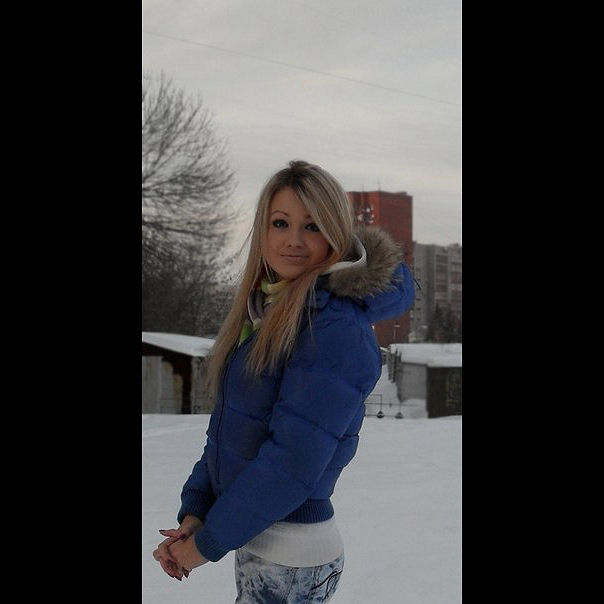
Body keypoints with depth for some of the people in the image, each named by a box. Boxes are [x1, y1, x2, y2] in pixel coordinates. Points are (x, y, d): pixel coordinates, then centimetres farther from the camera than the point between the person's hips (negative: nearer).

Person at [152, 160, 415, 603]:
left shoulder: (337, 327, -18)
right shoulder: (262, 315, 9)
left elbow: (293, 461, -22)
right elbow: (228, 425, 10)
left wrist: (208, 543, -14)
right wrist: (193, 513, -1)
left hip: (293, 560, -8)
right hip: (254, 542, 8)